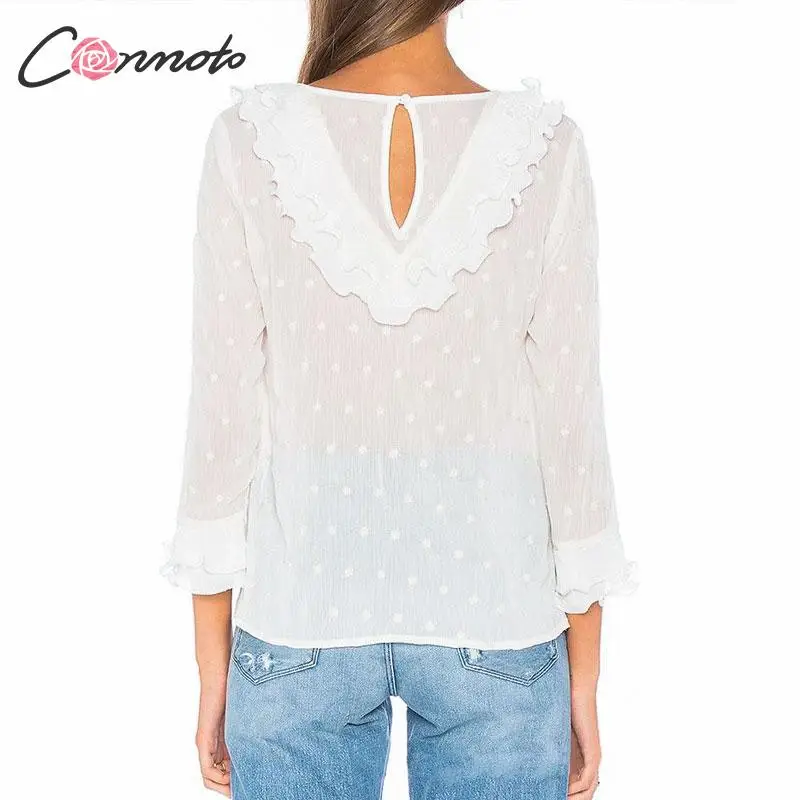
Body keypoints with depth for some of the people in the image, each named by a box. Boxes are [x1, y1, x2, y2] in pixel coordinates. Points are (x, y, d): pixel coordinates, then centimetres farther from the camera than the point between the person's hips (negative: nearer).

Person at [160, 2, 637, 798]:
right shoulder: (545, 148, -10)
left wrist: (213, 663, 4)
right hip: (492, 618, 0)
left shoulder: (248, 142, -11)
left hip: (300, 617, 0)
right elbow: (570, 421, -7)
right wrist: (584, 671, 5)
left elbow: (223, 418, -8)